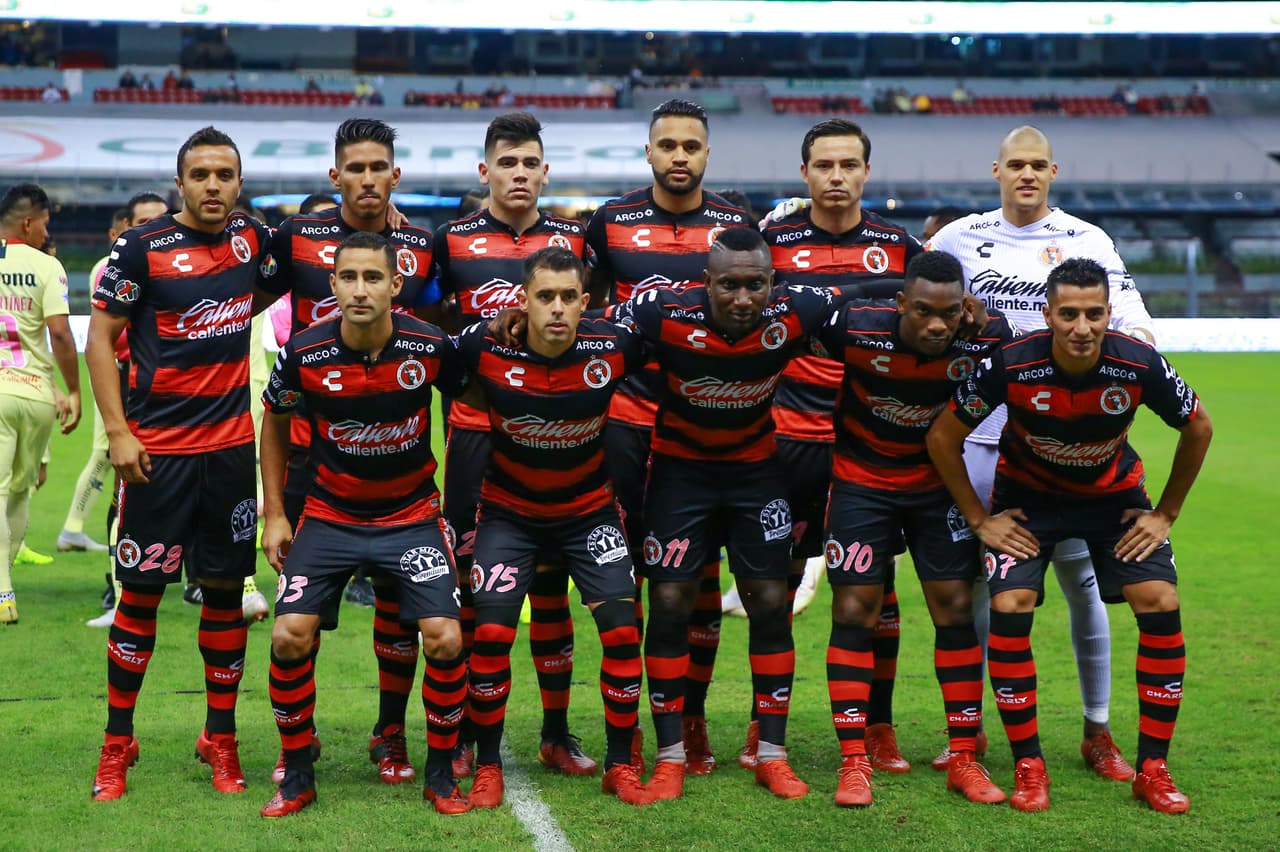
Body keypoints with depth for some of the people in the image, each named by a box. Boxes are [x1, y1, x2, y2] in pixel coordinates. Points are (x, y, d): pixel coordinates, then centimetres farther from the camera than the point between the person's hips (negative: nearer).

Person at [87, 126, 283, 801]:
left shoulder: (252, 239, 6)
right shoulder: (142, 247, -6)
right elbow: (100, 337, -2)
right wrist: (117, 430, -10)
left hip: (231, 446, 4)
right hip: (158, 448, -4)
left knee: (226, 588, 8)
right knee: (141, 592, 0)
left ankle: (220, 739, 19)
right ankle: (117, 745, 13)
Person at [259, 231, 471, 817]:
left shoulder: (431, 347, -16)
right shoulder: (303, 353, -14)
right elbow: (275, 423, 6)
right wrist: (275, 513, 4)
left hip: (412, 515, -1)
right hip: (329, 515, 1)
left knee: (445, 639, -14)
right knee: (290, 635, -12)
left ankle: (440, 773, 8)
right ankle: (297, 775, 8)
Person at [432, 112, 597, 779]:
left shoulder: (573, 240, 8)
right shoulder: (453, 241, 3)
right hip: (476, 435, -2)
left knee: (550, 583, 7)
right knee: (468, 580, 1)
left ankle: (557, 733, 16)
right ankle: (462, 735, 9)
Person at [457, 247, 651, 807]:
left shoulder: (614, 347, -18)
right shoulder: (485, 349, -21)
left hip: (590, 512, 1)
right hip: (510, 512, -1)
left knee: (622, 629, -10)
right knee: (491, 632, -12)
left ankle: (620, 764, 6)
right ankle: (487, 766, 6)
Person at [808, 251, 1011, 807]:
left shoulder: (986, 338, -22)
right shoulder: (855, 328, -27)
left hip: (938, 478, 2)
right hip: (861, 480, -1)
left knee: (956, 609, -1)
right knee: (854, 611, -6)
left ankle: (964, 760, 10)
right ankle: (854, 763, 1)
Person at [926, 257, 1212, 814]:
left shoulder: (1140, 366, -26)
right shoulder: (1010, 366, -29)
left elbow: (1198, 428, -5)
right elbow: (942, 438, -13)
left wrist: (1166, 514, -3)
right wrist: (979, 519, -10)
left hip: (1114, 494, 1)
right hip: (1028, 495, -1)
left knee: (1161, 604, -14)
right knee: (1009, 607, -19)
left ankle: (1153, 769, -1)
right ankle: (1028, 767, -4)